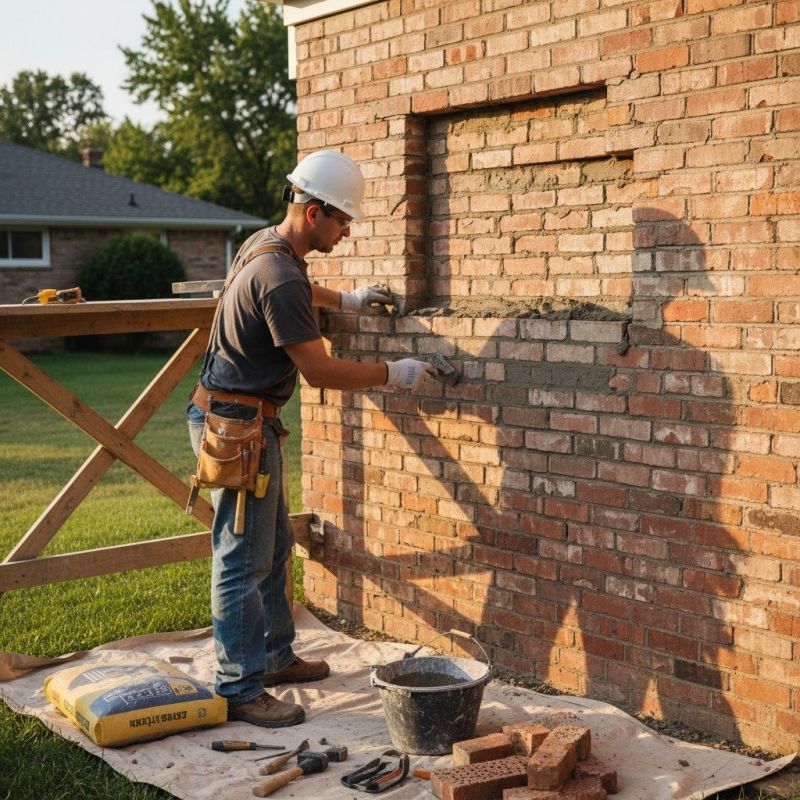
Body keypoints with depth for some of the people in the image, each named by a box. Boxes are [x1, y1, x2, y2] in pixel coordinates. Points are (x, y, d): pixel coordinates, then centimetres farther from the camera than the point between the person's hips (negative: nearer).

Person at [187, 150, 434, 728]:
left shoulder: (266, 245, 8)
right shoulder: (279, 277, -24)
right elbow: (320, 370, -21)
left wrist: (345, 300, 35)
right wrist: (392, 374, -10)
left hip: (249, 420, 11)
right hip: (236, 425, -11)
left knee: (274, 546, 18)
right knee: (243, 560, -5)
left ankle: (275, 657, 30)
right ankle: (240, 689, 2)